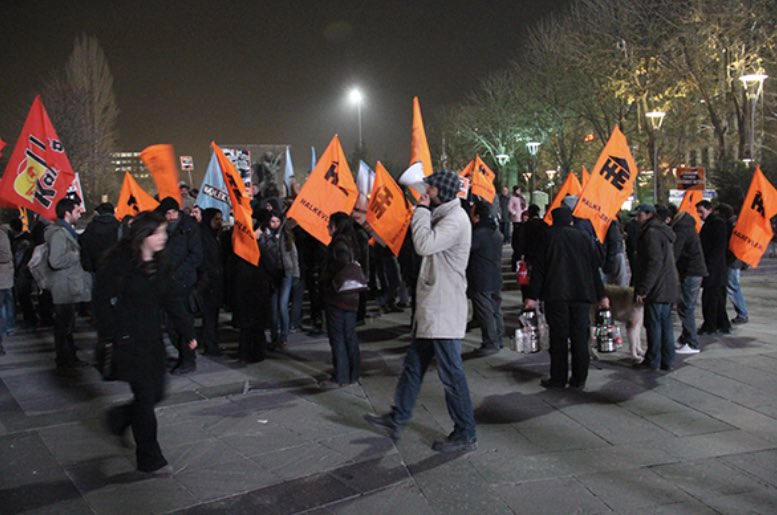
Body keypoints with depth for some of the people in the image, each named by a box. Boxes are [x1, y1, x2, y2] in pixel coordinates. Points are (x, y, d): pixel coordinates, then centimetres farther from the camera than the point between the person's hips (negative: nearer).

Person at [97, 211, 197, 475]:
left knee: (156, 392, 9)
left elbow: (171, 301, 9)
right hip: (129, 340, -7)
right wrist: (111, 334, -13)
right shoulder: (119, 262, -13)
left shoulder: (160, 264, 7)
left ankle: (120, 417, 38)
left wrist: (188, 333, 4)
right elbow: (103, 300, -10)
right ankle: (150, 459, 9)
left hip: (153, 339, 7)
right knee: (145, 396, -3)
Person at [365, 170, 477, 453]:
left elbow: (424, 245, -29)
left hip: (444, 310, -11)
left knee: (451, 372, -3)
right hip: (432, 307, 11)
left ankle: (465, 434, 7)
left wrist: (421, 210, -19)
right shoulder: (443, 216, 16)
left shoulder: (455, 220, -17)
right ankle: (397, 418, 30)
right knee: (414, 364, 18)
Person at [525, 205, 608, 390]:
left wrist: (532, 296, -1)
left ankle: (558, 378, 5)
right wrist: (601, 295, 15)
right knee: (580, 336, 5)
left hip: (556, 294, -2)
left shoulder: (547, 236, 2)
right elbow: (594, 267, 10)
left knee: (558, 337, 2)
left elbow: (538, 268, -2)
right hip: (582, 294, 3)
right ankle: (579, 380, 8)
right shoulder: (582, 236, 10)